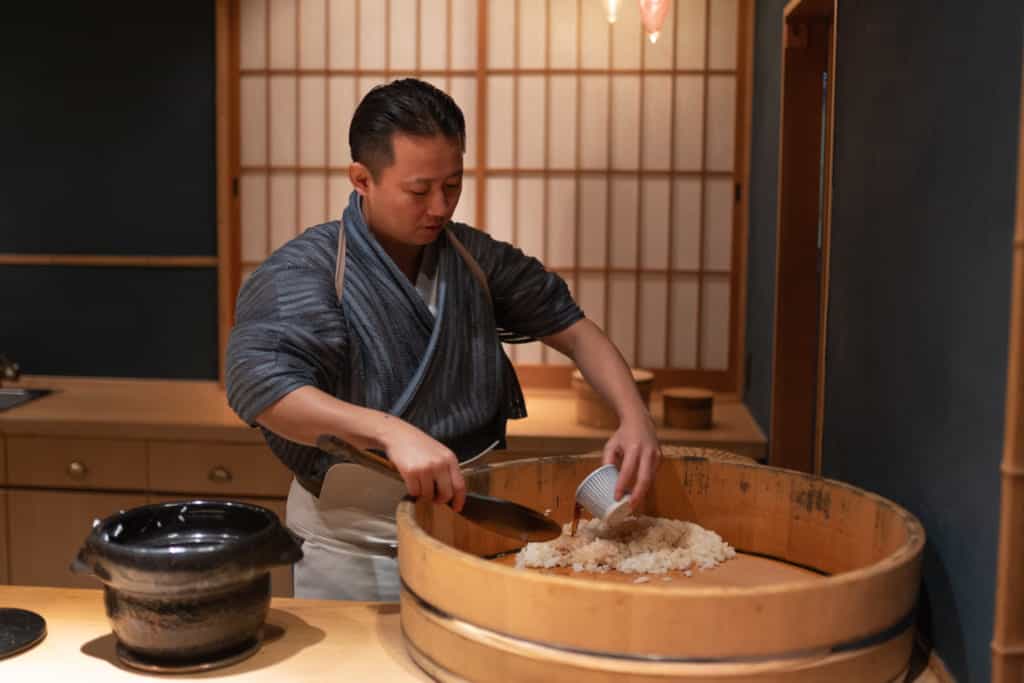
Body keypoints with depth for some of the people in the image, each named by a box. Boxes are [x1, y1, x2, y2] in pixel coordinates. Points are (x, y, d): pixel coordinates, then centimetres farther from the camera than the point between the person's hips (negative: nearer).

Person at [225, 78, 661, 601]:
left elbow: (572, 329, 3)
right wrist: (391, 431, -45)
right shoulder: (303, 273, -16)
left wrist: (634, 416, -15)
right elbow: (260, 384, -32)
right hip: (355, 543, -4)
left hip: (472, 513, 5)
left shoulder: (474, 257, 1)